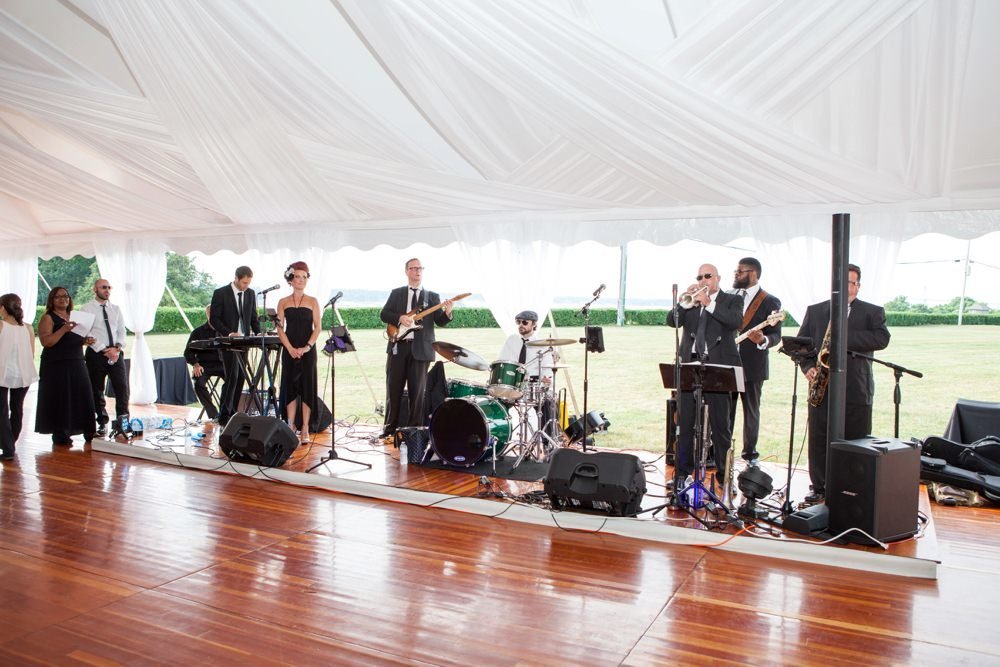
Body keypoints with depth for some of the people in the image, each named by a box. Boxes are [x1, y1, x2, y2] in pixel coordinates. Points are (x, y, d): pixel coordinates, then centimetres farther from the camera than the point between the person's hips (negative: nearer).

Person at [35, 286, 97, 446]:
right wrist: (63, 329, -27)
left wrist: (85, 341, 5)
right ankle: (59, 434, 3)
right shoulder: (48, 318, -4)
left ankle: (88, 432, 9)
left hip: (76, 364, 6)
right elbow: (45, 341, -16)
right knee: (60, 400, -4)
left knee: (81, 397, 3)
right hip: (56, 366, -6)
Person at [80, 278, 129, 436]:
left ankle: (123, 422, 3)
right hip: (96, 353, -3)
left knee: (122, 387, -5)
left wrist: (118, 347, -8)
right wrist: (105, 350, -14)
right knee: (97, 391, 4)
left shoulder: (116, 309, 14)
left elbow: (122, 331, 10)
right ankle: (102, 423, 14)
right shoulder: (86, 309, 0)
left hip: (116, 353, 3)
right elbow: (86, 333, -8)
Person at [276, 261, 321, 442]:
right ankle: (290, 427, 9)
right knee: (290, 387, 3)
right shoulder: (283, 303, 7)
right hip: (289, 350, 1)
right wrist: (290, 348, -11)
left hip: (308, 350, -1)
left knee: (307, 387, -2)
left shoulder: (312, 302, 4)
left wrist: (307, 347, -14)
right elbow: (280, 328, 2)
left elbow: (318, 327, -2)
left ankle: (305, 430, 2)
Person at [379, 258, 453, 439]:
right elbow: (384, 314, 4)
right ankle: (390, 427, 17)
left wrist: (447, 313, -23)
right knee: (394, 389, 6)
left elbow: (440, 322, -1)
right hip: (398, 345, 1)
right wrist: (400, 318, -14)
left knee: (417, 391, 1)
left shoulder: (433, 296, 8)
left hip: (420, 349, -1)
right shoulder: (396, 293, 11)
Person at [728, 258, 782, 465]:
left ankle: (750, 455, 19)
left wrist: (763, 340, -28)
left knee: (751, 413, 8)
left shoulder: (770, 302, -3)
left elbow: (776, 335, -7)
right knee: (724, 412, 8)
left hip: (752, 366, -4)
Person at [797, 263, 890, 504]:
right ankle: (819, 486, 16)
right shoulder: (815, 311, 13)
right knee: (818, 440, 5)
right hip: (822, 387, 2)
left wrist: (844, 337, -21)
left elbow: (882, 339, -12)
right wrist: (808, 367, -7)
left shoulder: (872, 312, 6)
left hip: (856, 388, -2)